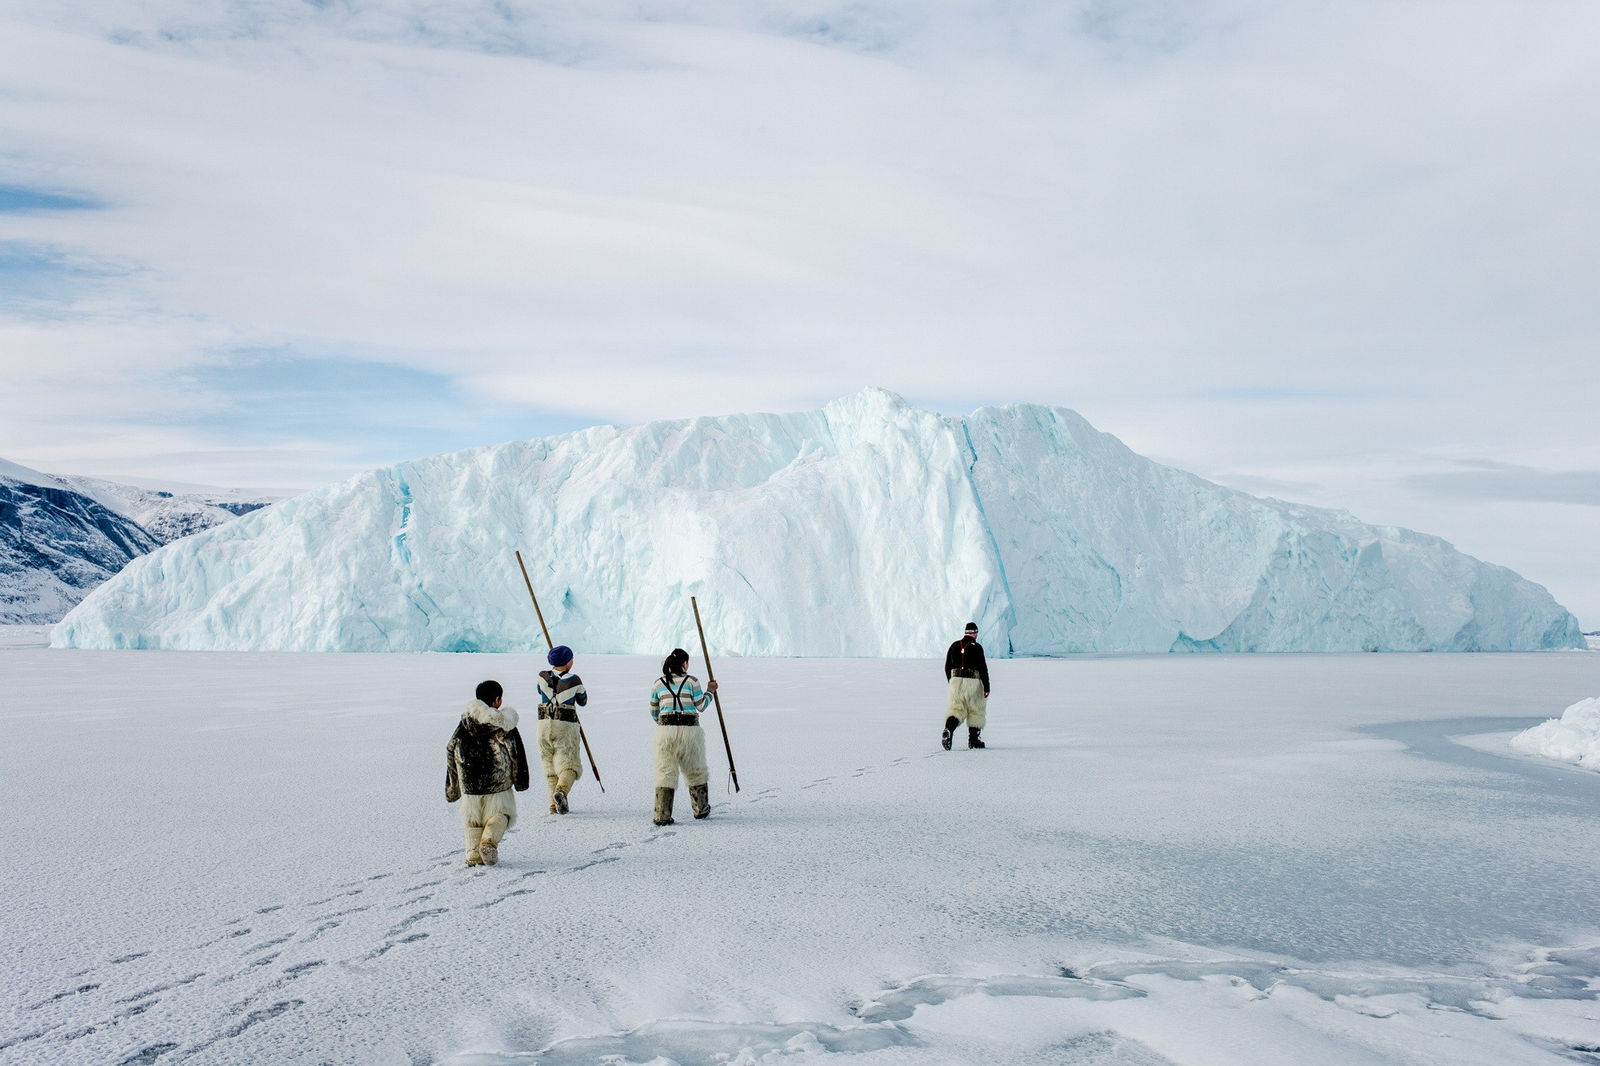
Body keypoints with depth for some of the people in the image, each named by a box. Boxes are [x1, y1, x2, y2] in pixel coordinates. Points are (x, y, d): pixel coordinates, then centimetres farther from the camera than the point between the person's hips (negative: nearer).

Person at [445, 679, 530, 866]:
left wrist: (452, 788, 17)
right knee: (502, 812, 10)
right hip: (497, 780, -3)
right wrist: (520, 781, 8)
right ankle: (489, 841, -13)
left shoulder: (465, 721, 7)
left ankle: (473, 854, 6)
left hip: (469, 782, 3)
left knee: (472, 817, 14)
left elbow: (451, 750, 10)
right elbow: (516, 752, -1)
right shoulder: (504, 721, -2)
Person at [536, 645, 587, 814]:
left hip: (545, 724, 3)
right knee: (569, 765, -1)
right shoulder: (574, 680, -6)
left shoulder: (543, 677, -1)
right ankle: (561, 791, -30)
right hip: (566, 726, -3)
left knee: (550, 766, 12)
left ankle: (554, 804, 7)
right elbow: (583, 701, 10)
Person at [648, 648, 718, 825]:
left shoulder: (659, 683, 10)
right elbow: (701, 706, 6)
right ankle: (701, 809, 27)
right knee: (696, 771, 16)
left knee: (665, 772, 2)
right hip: (689, 730, -1)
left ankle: (662, 815, -8)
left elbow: (654, 712, 15)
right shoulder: (691, 680, 2)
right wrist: (710, 691, 21)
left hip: (665, 730, 1)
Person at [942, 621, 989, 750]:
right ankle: (973, 739, 15)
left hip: (956, 681, 4)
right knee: (976, 711, 12)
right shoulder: (976, 647, -7)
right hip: (973, 682, -4)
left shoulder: (954, 646, 8)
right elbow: (983, 668, -11)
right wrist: (986, 687, -7)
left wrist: (951, 682, 24)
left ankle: (948, 730, -22)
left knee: (956, 709, 5)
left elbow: (947, 667, 12)